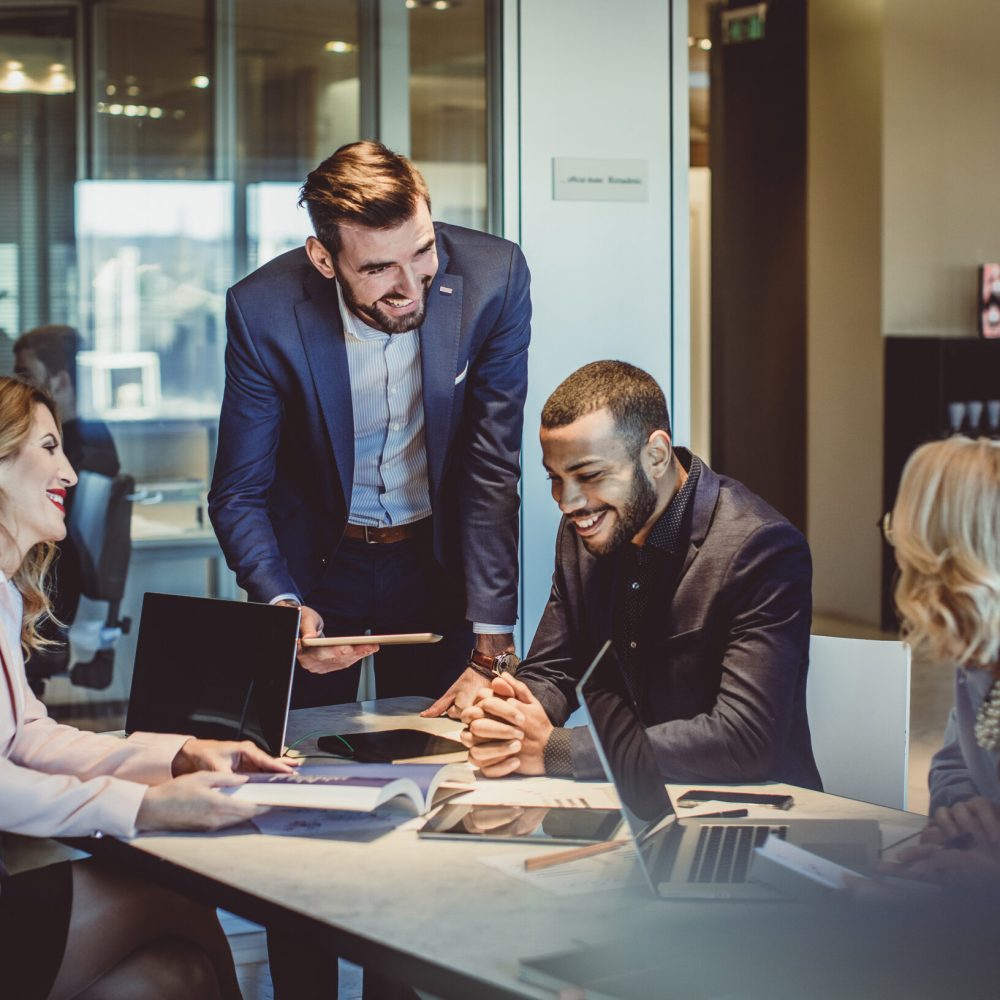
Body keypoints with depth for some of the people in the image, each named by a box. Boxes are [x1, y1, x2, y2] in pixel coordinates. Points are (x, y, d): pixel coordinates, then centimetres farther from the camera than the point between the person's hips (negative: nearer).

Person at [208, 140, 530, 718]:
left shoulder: (493, 277, -21)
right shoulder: (263, 313, -22)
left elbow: (493, 472, -18)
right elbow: (239, 495, -13)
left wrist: (493, 653, -22)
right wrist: (283, 606, -32)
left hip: (438, 556, 1)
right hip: (315, 560, 0)